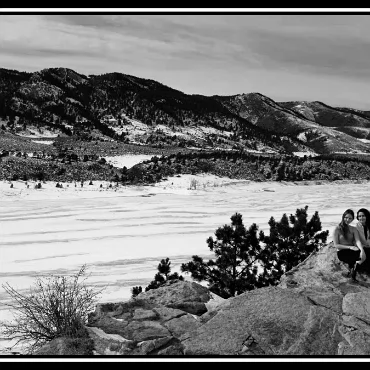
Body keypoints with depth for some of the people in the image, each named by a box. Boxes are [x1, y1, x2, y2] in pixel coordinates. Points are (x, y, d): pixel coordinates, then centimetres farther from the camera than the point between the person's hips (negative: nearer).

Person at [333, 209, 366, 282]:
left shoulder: (354, 229, 11)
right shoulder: (337, 229, -1)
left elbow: (358, 241, -6)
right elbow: (336, 245, -7)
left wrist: (362, 250, -27)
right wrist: (349, 247, -19)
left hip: (352, 251, 4)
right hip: (342, 252, -4)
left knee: (363, 255, -29)